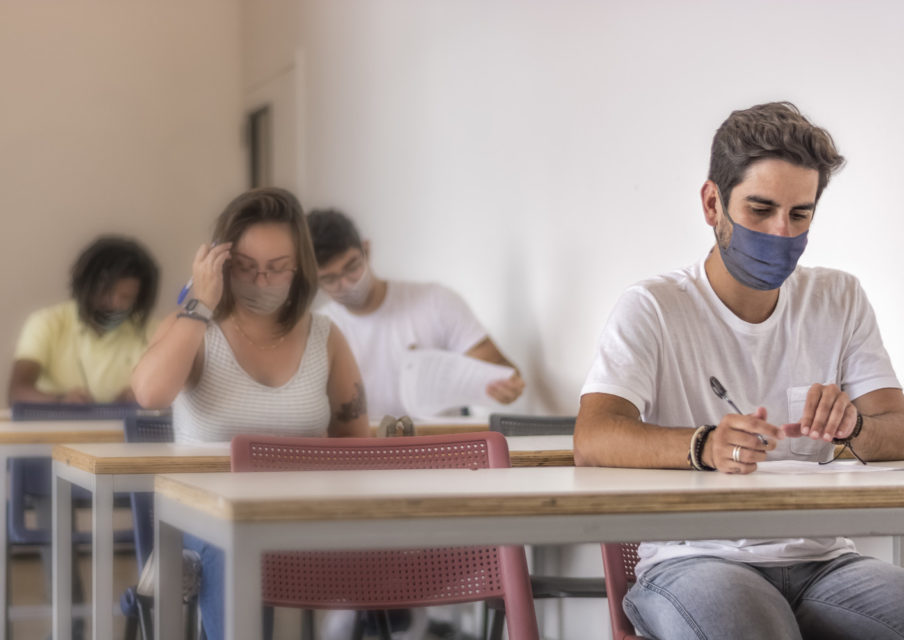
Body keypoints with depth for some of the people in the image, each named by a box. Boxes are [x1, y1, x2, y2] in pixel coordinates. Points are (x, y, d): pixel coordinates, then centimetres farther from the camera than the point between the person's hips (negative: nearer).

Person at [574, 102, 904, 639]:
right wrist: (705, 445, -36)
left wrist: (853, 424, -20)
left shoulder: (840, 301, 12)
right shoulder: (655, 309, -2)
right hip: (692, 558, -5)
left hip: (817, 557, 5)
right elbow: (592, 438, -17)